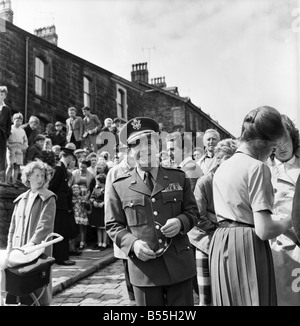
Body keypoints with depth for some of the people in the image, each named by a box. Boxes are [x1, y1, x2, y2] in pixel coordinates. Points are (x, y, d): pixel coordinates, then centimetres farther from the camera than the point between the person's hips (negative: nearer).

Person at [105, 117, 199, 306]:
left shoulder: (179, 178, 6)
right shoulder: (119, 187, 0)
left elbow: (193, 211, 10)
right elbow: (113, 225, 3)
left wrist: (180, 222, -12)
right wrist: (133, 243, -14)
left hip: (179, 265, 1)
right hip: (144, 267, -1)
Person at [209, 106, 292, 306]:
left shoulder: (222, 167, 12)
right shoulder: (257, 167, -12)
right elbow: (265, 230, -17)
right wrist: (288, 221, 2)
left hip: (220, 245, 8)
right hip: (248, 248, -7)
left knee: (230, 300, 16)